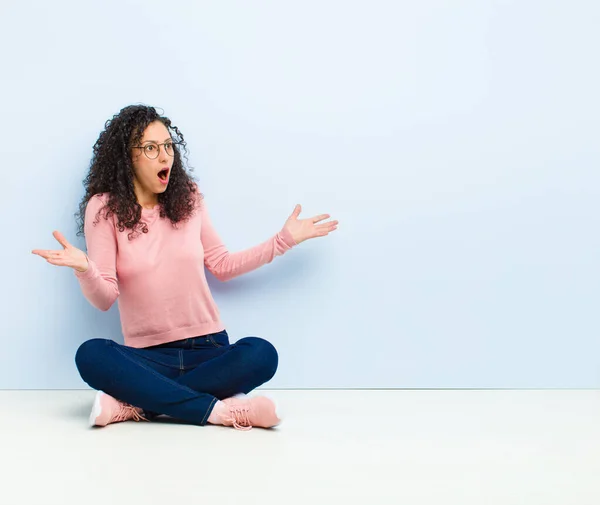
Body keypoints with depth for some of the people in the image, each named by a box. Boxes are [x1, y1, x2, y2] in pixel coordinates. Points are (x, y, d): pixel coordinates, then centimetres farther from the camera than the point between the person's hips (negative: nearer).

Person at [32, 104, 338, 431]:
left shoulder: (188, 198, 7)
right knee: (90, 355, -33)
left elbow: (222, 265, 17)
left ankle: (134, 405, -25)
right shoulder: (104, 208, -2)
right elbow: (104, 299, -7)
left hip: (208, 347, 3)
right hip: (148, 356, -2)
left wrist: (284, 239, 12)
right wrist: (83, 268, -29)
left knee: (261, 354, -29)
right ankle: (217, 410, -31)